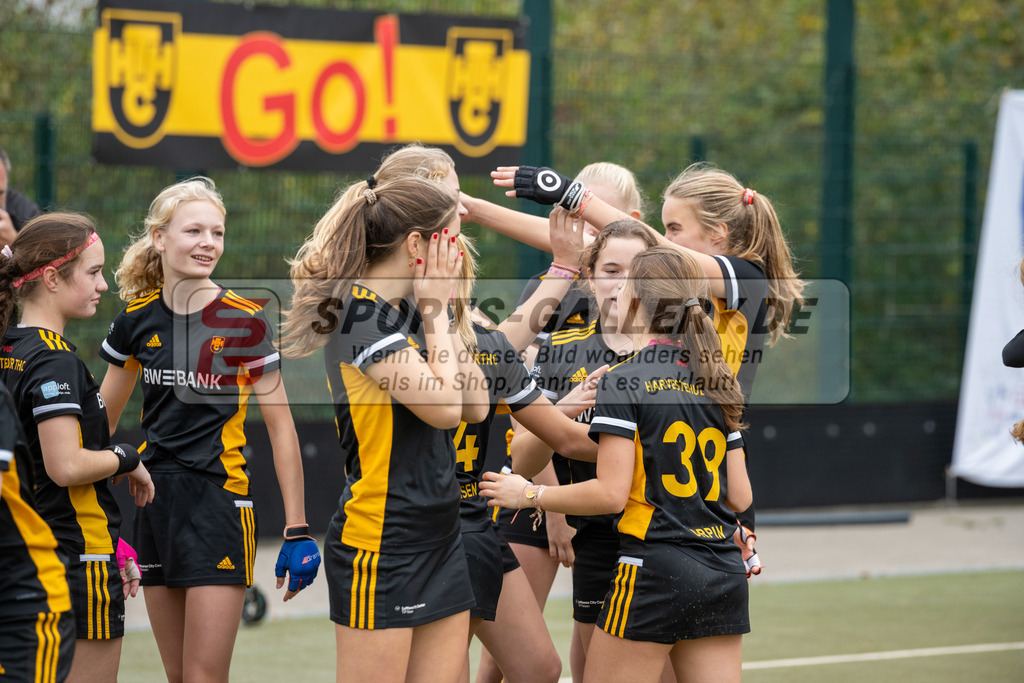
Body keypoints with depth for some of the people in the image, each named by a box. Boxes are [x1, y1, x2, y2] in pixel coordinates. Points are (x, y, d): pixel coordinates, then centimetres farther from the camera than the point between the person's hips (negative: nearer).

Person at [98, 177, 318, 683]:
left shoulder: (243, 321, -8)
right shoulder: (138, 318, 4)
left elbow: (280, 427, -5)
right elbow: (102, 415, 17)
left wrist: (297, 531, -8)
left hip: (219, 505, -5)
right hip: (155, 504, 5)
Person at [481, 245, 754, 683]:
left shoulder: (623, 381, -8)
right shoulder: (715, 381, 11)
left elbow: (611, 493, -13)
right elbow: (740, 497, 12)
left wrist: (530, 494, -1)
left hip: (654, 568, -6)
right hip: (725, 573, 6)